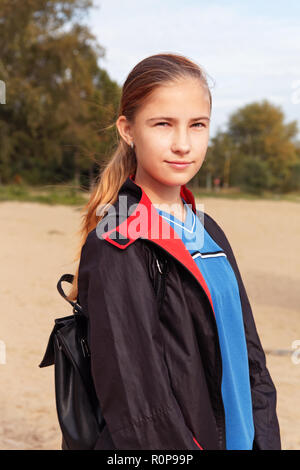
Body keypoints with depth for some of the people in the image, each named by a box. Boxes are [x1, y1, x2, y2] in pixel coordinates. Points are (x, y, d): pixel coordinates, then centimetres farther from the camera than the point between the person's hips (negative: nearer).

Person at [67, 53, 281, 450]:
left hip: (238, 437, 7)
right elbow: (134, 394, -21)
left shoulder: (207, 232, 5)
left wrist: (263, 440, 2)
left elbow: (247, 354, 8)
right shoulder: (119, 245, -18)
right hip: (165, 447, -6)